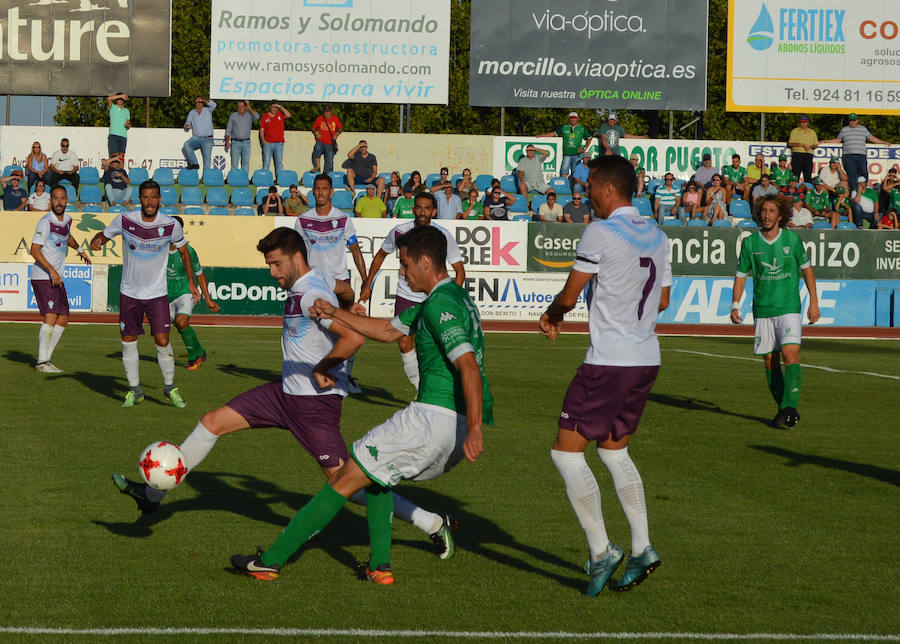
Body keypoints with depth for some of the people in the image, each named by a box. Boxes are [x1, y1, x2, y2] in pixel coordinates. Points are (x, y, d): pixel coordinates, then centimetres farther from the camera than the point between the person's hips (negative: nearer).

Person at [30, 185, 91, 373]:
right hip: (42, 277, -8)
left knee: (63, 319, 6)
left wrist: (79, 250, 45)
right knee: (50, 317, -16)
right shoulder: (45, 222, -13)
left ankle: (46, 358, 12)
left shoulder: (67, 220, 11)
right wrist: (51, 270, -27)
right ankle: (42, 362, -12)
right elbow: (34, 250, -20)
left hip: (57, 278, 8)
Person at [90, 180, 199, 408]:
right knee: (128, 342, 4)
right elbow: (104, 234, 7)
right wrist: (96, 241, -17)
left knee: (163, 341, -8)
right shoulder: (124, 220, -9)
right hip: (129, 293, 1)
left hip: (157, 294, -1)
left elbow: (183, 251, 9)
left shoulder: (171, 225, -9)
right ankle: (134, 390, 20)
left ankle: (170, 387, 13)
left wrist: (191, 281, 8)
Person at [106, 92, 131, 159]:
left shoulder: (126, 111, 19)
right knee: (113, 155, -12)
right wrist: (121, 95, -8)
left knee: (121, 156, -5)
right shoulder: (112, 107, 11)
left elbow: (129, 124, 19)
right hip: (113, 135, -3)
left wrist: (128, 125, -5)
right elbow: (109, 98, -9)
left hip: (123, 136, 3)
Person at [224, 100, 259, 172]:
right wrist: (227, 142, -1)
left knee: (246, 163, -1)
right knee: (234, 163, -4)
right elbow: (228, 129, 6)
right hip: (235, 142, -1)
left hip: (246, 142, 1)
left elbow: (257, 117, -17)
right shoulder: (233, 116, 5)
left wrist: (249, 107, -11)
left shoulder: (249, 115, 5)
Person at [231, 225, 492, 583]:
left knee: (345, 481, -1)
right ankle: (380, 567, 18)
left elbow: (469, 366, -26)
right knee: (374, 472, 29)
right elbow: (387, 330, 30)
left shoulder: (440, 305, -14)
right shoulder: (452, 297, 19)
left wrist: (475, 430, -33)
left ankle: (271, 561, 3)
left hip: (435, 417, -10)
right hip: (459, 425, 10)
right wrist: (336, 315, 24)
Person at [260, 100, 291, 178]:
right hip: (267, 143, 0)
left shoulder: (281, 115, 8)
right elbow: (262, 129, 8)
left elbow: (288, 115, -11)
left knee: (279, 162, 1)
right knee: (266, 162, -3)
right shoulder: (264, 117, 8)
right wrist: (263, 140, -3)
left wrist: (281, 107, -7)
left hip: (279, 143, 0)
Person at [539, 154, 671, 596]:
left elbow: (569, 296, -8)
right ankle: (641, 549, 16)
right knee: (614, 451, 21)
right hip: (648, 358, 8)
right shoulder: (657, 236, 10)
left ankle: (600, 551, -5)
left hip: (609, 361, -8)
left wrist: (551, 315, 13)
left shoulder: (600, 233, -13)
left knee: (566, 452, -2)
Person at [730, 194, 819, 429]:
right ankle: (785, 411, 16)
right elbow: (741, 275, 9)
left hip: (789, 307, -2)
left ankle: (790, 408, -19)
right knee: (770, 361, 5)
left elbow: (806, 268, 10)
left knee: (790, 354, -17)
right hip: (762, 310, 2)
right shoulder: (750, 242, 1)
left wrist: (814, 302, 8)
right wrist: (735, 305, -1)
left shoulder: (792, 239, -2)